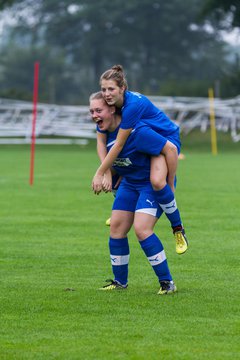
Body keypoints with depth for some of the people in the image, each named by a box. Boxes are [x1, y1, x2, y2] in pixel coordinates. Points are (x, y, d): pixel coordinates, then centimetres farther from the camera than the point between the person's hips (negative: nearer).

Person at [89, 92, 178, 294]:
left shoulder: (135, 131, -29)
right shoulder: (103, 130, -4)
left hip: (153, 183, -8)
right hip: (129, 184, 8)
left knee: (141, 228, -20)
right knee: (116, 228, 5)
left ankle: (167, 282, -10)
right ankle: (120, 282, 20)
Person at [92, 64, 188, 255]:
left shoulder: (134, 104, -34)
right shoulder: (107, 105, -11)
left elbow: (119, 145, -31)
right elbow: (101, 142, -10)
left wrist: (100, 173, -27)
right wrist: (107, 173, -23)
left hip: (166, 137, -9)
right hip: (143, 141, 9)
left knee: (157, 181, -32)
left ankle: (178, 229, -15)